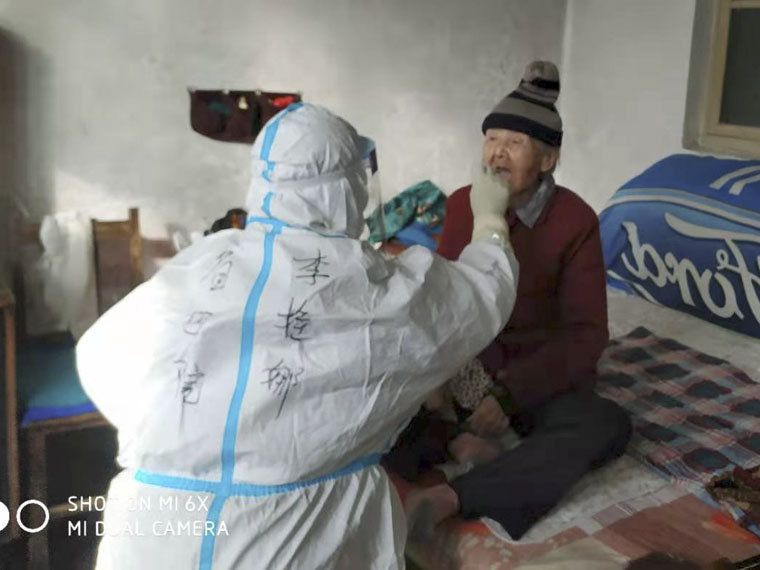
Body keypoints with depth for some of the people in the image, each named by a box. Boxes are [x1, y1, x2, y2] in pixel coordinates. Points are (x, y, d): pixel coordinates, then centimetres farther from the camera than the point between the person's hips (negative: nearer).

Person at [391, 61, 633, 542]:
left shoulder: (575, 220, -14)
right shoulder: (461, 204, -4)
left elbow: (586, 333, -17)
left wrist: (509, 395, -28)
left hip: (543, 376, -2)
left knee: (609, 425, -34)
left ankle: (448, 496, -39)